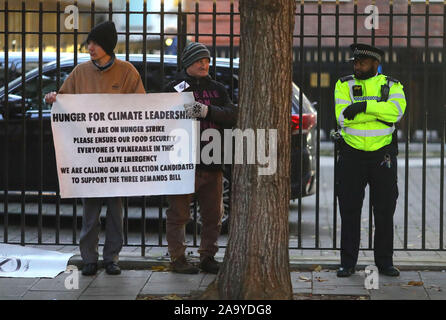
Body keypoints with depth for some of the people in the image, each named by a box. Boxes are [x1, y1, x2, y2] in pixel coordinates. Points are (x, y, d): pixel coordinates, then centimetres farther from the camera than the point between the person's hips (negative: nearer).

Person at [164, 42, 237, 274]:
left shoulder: (217, 89, 15)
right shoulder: (174, 89, 3)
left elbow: (232, 116, -1)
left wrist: (207, 111, -16)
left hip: (212, 162, 5)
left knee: (213, 215, 9)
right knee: (178, 213, -1)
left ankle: (208, 257, 19)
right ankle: (177, 258, 6)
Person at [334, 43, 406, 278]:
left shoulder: (392, 85, 4)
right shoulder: (344, 85, 4)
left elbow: (396, 110, -17)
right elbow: (343, 117, -12)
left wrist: (364, 106, -24)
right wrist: (379, 113, -17)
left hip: (382, 155, 0)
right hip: (352, 155, 0)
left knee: (385, 211, 4)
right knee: (349, 210, 2)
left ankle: (385, 263, 14)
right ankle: (347, 264, 9)